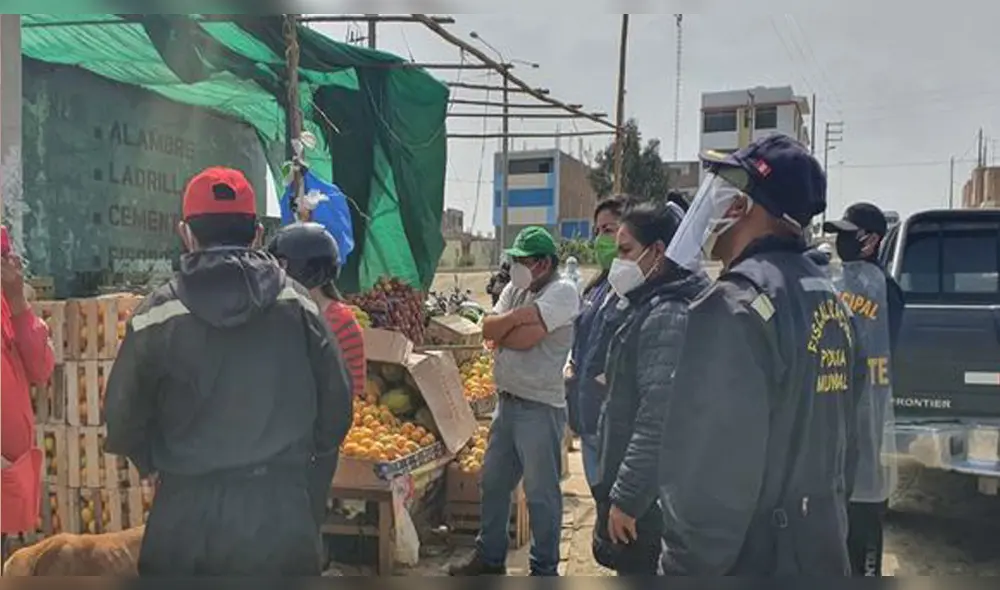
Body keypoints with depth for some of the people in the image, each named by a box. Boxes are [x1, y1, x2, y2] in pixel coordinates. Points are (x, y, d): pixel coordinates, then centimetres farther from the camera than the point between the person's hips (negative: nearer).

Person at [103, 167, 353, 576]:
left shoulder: (156, 315, -8)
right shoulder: (299, 306, -4)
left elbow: (123, 420, -1)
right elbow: (336, 407, 0)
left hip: (186, 510, -1)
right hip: (281, 506, 1)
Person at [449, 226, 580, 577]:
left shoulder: (563, 292, -14)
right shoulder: (515, 289, 10)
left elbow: (524, 339, -23)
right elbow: (488, 330, 1)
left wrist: (502, 329, -6)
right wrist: (518, 316, -12)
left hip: (540, 408, -8)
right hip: (506, 401, 8)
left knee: (541, 493, 4)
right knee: (493, 483, 17)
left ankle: (545, 570, 19)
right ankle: (489, 556, 34)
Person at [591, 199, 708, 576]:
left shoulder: (668, 317, -21)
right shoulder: (652, 307, 11)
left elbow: (658, 421, -27)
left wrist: (626, 498, -24)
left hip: (648, 498, -10)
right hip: (638, 490, 10)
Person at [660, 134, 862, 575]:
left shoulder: (736, 306, -23)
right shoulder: (826, 298, 6)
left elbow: (712, 473, -25)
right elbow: (839, 439, 13)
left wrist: (686, 568, -16)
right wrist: (817, 527, 21)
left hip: (750, 561, -8)